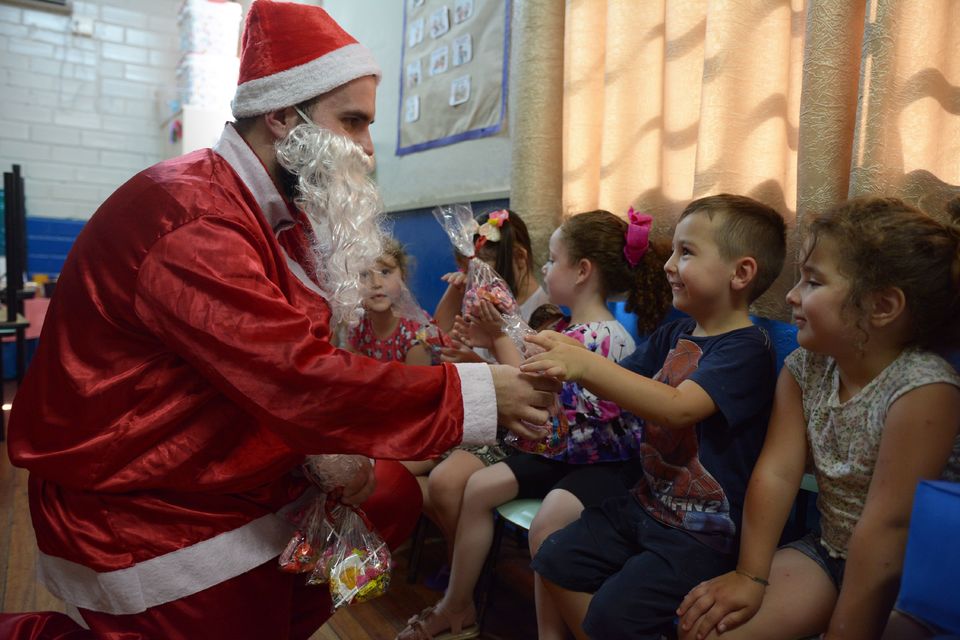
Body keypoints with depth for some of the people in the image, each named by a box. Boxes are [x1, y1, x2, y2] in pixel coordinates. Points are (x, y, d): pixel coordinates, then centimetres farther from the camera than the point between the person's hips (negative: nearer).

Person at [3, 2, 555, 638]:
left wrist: (332, 445, -11)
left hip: (242, 482, 8)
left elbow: (292, 361, 5)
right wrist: (478, 393, -28)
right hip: (151, 514, -8)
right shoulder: (193, 219, -25)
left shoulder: (278, 215, 6)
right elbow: (296, 378, -33)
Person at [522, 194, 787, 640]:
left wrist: (586, 365, -41)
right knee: (556, 561, 3)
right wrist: (564, 360, -11)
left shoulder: (746, 349, -18)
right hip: (646, 502, 8)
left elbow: (678, 408, -33)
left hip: (704, 531, -7)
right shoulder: (672, 336, 6)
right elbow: (618, 388, 7)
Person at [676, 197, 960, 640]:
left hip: (908, 572, -4)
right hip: (829, 552, 5)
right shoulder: (804, 368, -5)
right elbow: (776, 472, -10)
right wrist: (751, 575, -13)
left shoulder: (922, 389, -26)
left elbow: (885, 526, -26)